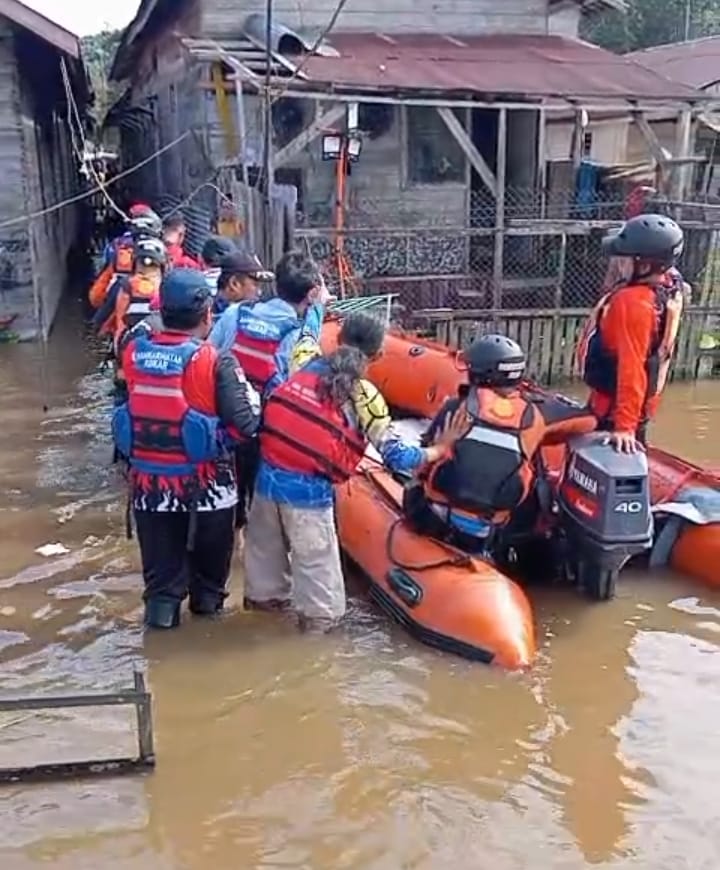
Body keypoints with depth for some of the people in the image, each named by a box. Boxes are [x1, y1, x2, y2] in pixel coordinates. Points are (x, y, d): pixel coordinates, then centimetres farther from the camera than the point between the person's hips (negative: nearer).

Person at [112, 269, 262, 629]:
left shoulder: (134, 350, -7)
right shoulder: (216, 362, -19)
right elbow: (245, 425, -18)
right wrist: (252, 396, -1)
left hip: (148, 476, 2)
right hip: (204, 480, -2)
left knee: (160, 556, 19)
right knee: (209, 550, 23)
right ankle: (207, 598, 41)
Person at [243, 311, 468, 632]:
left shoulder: (307, 362, 6)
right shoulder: (364, 395, -5)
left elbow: (307, 335, 33)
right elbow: (396, 456, -6)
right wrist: (440, 448, 7)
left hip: (269, 473, 6)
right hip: (308, 487, -6)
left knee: (265, 541, 25)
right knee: (316, 555, 12)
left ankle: (264, 594, 44)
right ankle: (320, 614, 24)